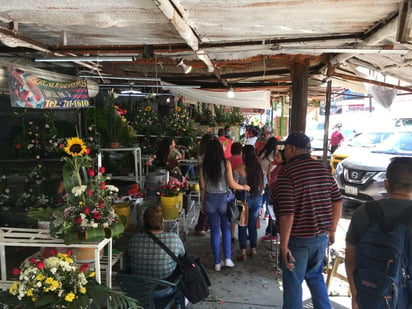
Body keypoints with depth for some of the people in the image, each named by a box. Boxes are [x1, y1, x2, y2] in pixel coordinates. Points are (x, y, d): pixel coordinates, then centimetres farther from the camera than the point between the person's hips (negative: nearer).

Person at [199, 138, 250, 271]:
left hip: (210, 199, 1)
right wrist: (244, 187, 10)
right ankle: (227, 259, 13)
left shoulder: (204, 165, -3)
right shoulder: (225, 163, -8)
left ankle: (217, 263, 17)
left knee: (214, 231, 11)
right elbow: (232, 184, -8)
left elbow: (203, 187, 0)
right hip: (223, 198, -1)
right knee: (226, 229, 17)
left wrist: (202, 203, 11)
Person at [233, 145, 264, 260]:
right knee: (253, 224, 17)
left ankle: (243, 252, 7)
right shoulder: (259, 168, 0)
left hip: (243, 199, -4)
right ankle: (253, 249, 25)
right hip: (257, 199, 4)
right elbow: (263, 186, 7)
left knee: (242, 226, 7)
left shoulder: (239, 169, -14)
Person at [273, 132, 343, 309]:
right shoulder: (322, 168, 3)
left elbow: (287, 213, -23)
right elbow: (337, 201, 8)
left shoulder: (287, 172, -18)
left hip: (297, 240, -6)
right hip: (321, 236, 7)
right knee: (315, 276, 26)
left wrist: (284, 246, -16)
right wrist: (332, 231, 17)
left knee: (292, 283, 11)